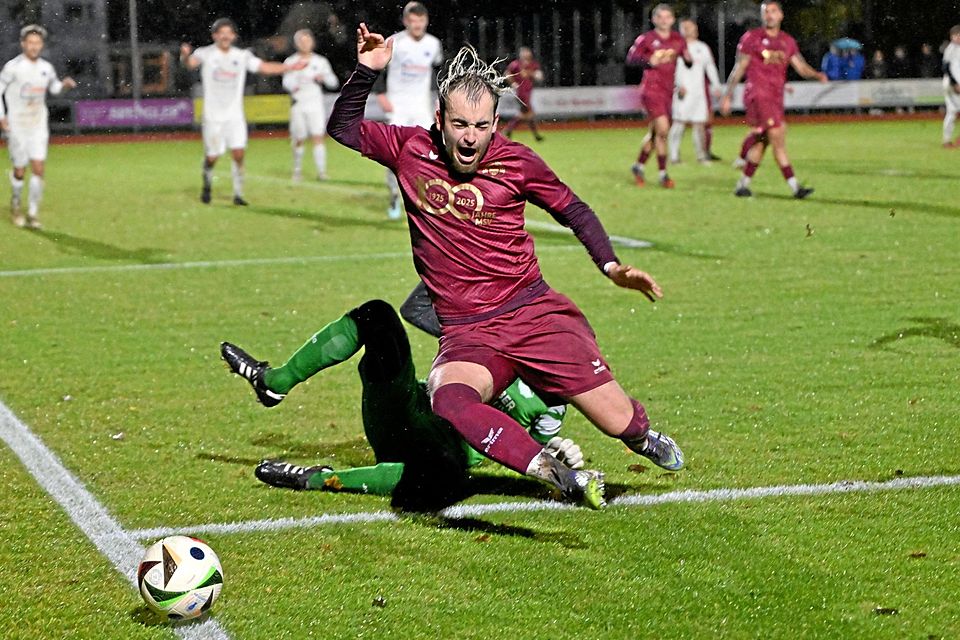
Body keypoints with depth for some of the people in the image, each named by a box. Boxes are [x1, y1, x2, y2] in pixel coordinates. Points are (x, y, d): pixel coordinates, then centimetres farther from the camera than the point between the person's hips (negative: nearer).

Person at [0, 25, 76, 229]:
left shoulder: (46, 68, 3)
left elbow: (54, 87, 22)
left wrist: (64, 84, 0)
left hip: (39, 126, 3)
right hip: (17, 126, -3)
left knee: (39, 168, -8)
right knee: (20, 171, 4)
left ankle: (33, 213, 0)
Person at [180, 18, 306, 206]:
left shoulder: (242, 56, 5)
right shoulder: (206, 54, -5)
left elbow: (265, 67, 4)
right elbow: (191, 63, -25)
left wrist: (291, 67, -6)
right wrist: (185, 56, -49)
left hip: (235, 115, 2)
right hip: (213, 115, -2)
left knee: (238, 153, -7)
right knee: (212, 156, 0)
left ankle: (238, 194, 3)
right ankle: (207, 185, 28)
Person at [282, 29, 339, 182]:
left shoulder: (320, 61, 10)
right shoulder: (290, 62, 5)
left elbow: (334, 83, 9)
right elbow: (286, 81, -11)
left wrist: (323, 78, -11)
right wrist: (293, 86, -33)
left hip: (316, 104, 0)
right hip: (298, 104, 0)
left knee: (318, 137, -10)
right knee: (299, 140, 3)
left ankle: (321, 171, -12)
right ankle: (297, 170, 22)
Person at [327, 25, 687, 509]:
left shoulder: (516, 162, -1)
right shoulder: (412, 150, 1)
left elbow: (572, 209, 13)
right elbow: (342, 128, 9)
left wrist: (610, 265, 1)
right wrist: (367, 70, -6)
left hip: (535, 313, 0)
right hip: (466, 335, 0)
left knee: (621, 424, -4)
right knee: (448, 401, -36)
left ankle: (644, 437, 35)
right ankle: (559, 477, -35)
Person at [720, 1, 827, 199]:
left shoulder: (787, 41, 13)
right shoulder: (751, 38, -2)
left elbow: (801, 67, 8)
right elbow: (739, 69, 0)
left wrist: (817, 74, -14)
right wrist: (727, 97, 0)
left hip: (776, 97, 6)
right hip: (757, 94, -6)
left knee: (761, 143, 11)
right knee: (778, 138, -12)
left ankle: (743, 184, 22)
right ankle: (794, 187, -13)